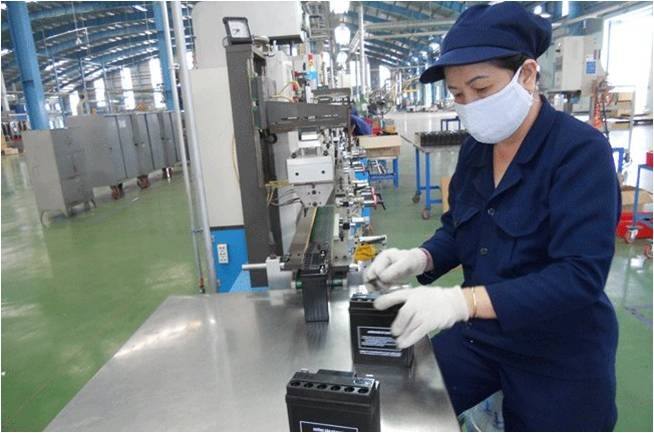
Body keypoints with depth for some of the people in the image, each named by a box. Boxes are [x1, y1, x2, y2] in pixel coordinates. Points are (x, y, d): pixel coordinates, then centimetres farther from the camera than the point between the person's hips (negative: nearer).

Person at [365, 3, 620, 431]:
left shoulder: (582, 151, -21)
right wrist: (420, 259, -13)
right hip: (479, 335, 6)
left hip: (560, 355, -5)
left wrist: (462, 300, -40)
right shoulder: (475, 149, -1)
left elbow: (580, 276, -29)